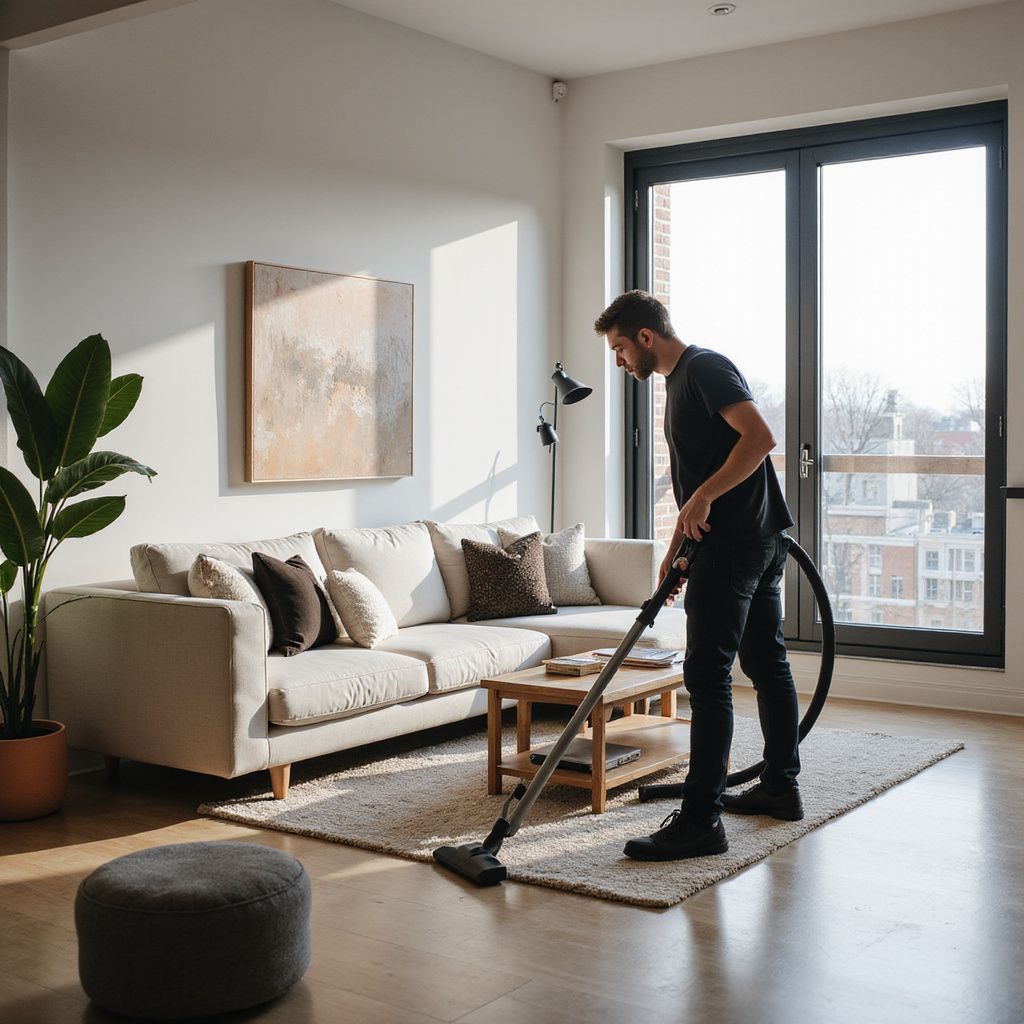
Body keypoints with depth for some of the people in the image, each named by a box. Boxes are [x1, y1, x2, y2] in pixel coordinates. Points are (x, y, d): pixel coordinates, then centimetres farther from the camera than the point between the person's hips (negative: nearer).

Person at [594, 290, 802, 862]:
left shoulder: (704, 368, -10)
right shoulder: (680, 381, 21)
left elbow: (760, 436, -22)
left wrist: (703, 497, -22)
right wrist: (675, 550, 20)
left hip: (735, 542, -11)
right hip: (763, 540, 11)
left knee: (708, 676, -11)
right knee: (766, 662, 16)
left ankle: (701, 821, -9)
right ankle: (782, 788, 28)